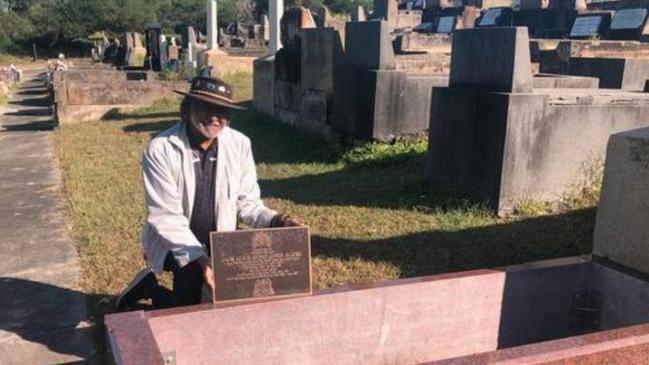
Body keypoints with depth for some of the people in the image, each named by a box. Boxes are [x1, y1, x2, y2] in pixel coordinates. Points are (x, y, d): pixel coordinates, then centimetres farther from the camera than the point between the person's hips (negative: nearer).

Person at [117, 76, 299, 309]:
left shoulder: (240, 144, -10)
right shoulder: (160, 149, -19)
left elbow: (247, 203, -3)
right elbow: (166, 219, -21)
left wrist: (275, 221, -24)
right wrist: (200, 259, -33)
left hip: (221, 241, 4)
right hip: (175, 243, -4)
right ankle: (150, 285, 13)